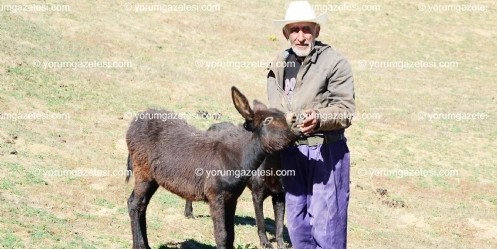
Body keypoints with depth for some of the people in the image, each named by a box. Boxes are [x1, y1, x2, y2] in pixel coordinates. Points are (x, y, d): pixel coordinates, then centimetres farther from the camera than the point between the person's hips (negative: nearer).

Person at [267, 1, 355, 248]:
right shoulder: (279, 64, 9)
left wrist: (318, 119, -30)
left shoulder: (335, 62, -7)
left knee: (325, 222, -6)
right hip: (290, 151, 6)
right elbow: (276, 109, 4)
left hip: (326, 151, -6)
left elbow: (345, 112, -12)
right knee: (296, 219, 14)